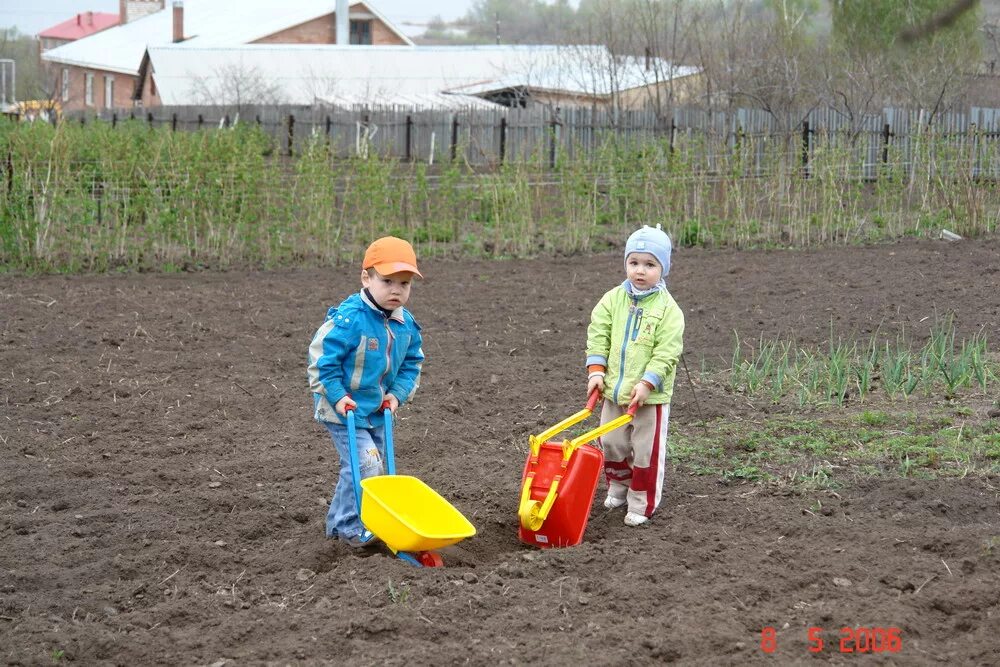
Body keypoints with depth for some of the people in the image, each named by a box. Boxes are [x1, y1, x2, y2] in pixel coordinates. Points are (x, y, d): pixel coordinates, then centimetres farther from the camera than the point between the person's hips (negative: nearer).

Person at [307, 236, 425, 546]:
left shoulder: (406, 325, -2)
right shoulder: (349, 319, -25)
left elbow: (412, 362, 12)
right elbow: (321, 358, -21)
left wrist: (398, 393, -1)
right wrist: (337, 396, -23)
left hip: (377, 411, 8)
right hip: (343, 410, -8)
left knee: (367, 466, 16)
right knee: (364, 464, -16)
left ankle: (338, 520, 32)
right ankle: (350, 526, -2)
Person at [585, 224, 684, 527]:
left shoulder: (668, 308, -10)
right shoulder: (612, 300, 1)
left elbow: (667, 352, -15)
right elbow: (597, 336, 2)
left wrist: (646, 383, -23)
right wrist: (596, 371, -9)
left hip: (650, 396, -4)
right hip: (614, 391, 4)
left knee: (647, 452, 2)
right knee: (612, 444, 16)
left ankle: (642, 504, 13)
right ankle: (619, 488, 37)